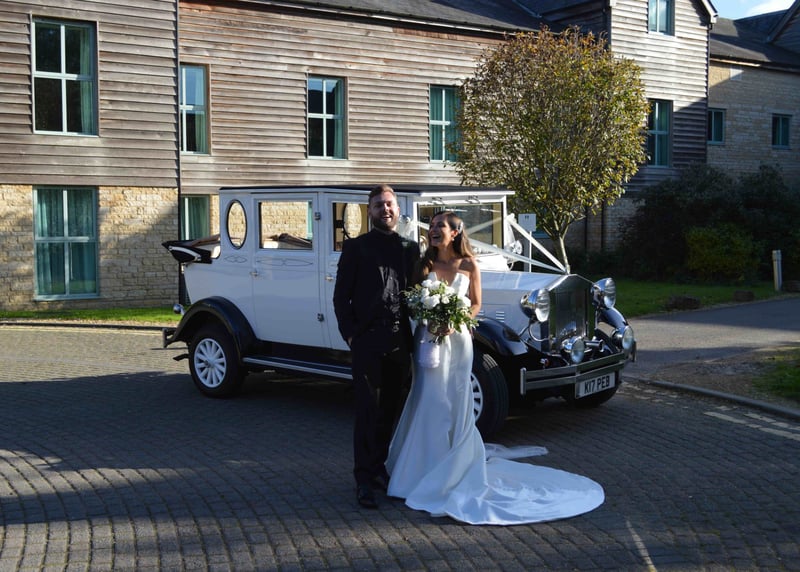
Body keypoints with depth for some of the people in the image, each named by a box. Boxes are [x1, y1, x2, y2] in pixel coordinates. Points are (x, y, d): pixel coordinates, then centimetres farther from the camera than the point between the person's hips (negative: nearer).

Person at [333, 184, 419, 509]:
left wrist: (414, 334, 2)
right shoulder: (356, 247, 2)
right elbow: (341, 296, 1)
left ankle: (379, 467, 27)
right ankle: (364, 480, 5)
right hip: (368, 343, -4)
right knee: (368, 412, -1)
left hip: (400, 343, 4)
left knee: (390, 411, 12)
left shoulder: (410, 249, 13)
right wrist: (350, 334, -8)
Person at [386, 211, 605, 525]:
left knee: (456, 404, 5)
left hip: (458, 340, 0)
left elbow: (476, 304, 5)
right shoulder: (424, 265, 3)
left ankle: (455, 470, 19)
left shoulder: (468, 266, 1)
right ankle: (425, 469, 11)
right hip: (428, 340, 0)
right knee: (429, 403, 0)